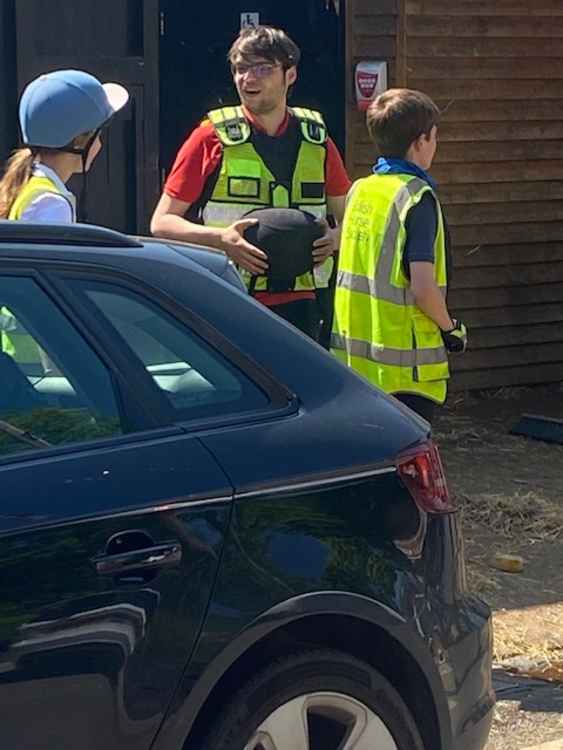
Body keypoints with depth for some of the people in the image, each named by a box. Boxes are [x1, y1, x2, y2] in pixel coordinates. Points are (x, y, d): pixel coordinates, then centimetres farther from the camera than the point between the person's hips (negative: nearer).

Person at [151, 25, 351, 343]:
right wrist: (221, 237, -16)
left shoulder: (316, 140, 12)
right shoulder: (212, 137, 1)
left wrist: (336, 238, -2)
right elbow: (162, 222, 1)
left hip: (298, 303, 3)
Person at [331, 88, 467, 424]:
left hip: (352, 356, 7)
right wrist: (450, 328, -4)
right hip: (404, 367, -7)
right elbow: (423, 287, -22)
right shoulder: (417, 197, -14)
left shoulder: (360, 190, 7)